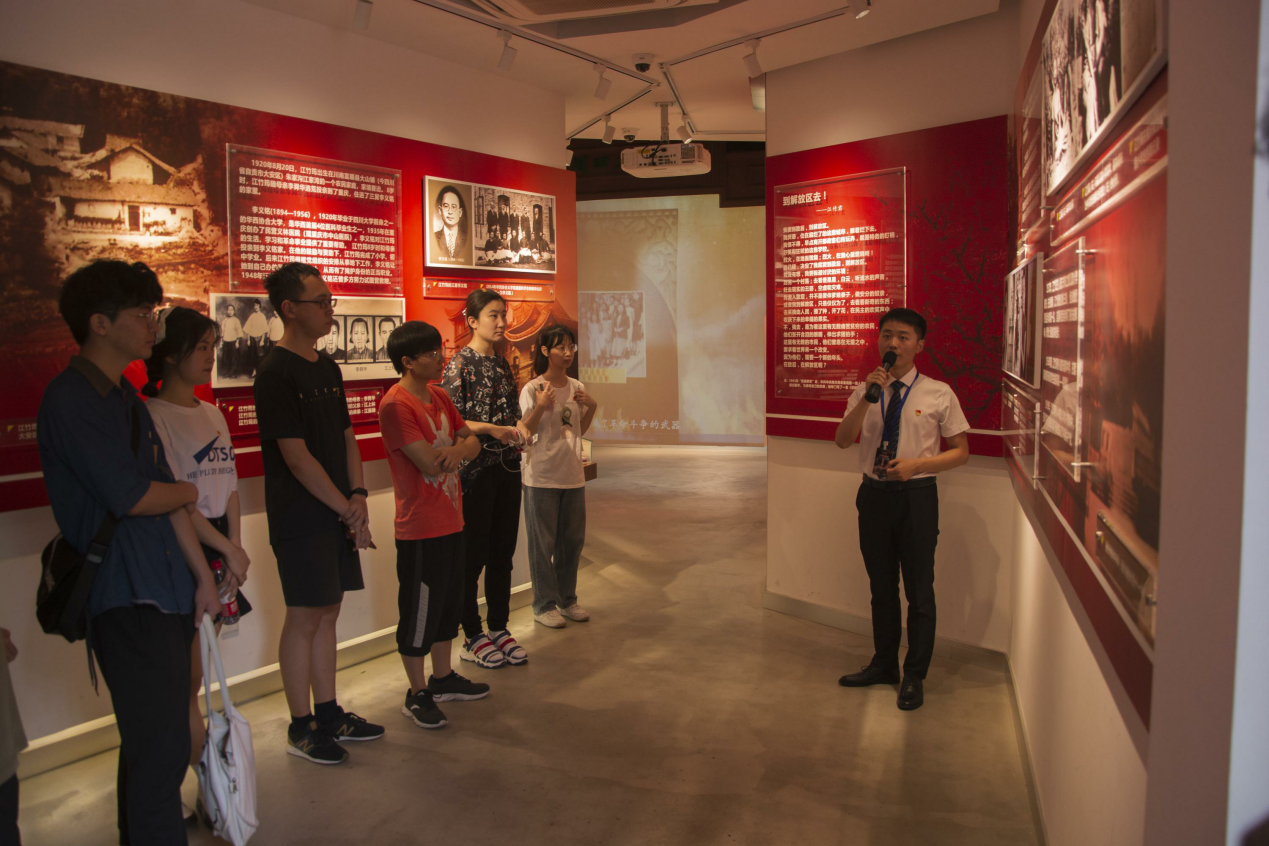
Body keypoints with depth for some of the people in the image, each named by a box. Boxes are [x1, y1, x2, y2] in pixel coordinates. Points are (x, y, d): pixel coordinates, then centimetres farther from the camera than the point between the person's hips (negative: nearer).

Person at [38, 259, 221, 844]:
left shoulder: (125, 396, 14)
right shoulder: (70, 400, -13)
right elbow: (131, 497, -19)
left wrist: (202, 575, 12)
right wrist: (190, 493, 2)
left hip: (166, 594, 9)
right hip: (126, 599, -8)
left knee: (154, 745, 18)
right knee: (160, 751, -4)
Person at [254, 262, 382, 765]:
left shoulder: (327, 368, 12)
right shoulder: (276, 372, -13)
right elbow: (296, 457, -17)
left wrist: (358, 495, 0)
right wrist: (348, 509, -13)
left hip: (338, 513, 8)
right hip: (300, 518, -8)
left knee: (328, 612, 14)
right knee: (304, 617, 1)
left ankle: (328, 714, 27)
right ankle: (301, 727, 16)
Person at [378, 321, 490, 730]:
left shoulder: (439, 397, 10)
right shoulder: (396, 405, -18)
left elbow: (472, 442, 9)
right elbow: (430, 463, -24)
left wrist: (457, 448, -14)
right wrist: (456, 448, -4)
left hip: (451, 521, 9)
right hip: (420, 529, -9)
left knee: (449, 603, 19)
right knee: (419, 610, 4)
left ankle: (443, 678, 35)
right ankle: (417, 693, 20)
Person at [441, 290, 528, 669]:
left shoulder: (502, 364, 12)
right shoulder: (460, 363, -8)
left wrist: (520, 431, -2)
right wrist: (490, 429, -21)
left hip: (507, 467, 7)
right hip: (476, 469, -7)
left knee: (503, 551, 11)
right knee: (473, 554, 2)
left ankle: (500, 629, 23)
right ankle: (472, 637, 15)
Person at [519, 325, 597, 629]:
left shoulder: (577, 388, 7)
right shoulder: (532, 389, -10)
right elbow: (522, 432, -13)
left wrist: (591, 406, 0)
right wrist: (540, 406, -25)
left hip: (573, 475, 6)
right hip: (541, 477, -6)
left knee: (573, 539, 14)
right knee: (543, 542, 4)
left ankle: (567, 599, 29)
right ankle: (544, 605, 17)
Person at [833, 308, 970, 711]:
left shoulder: (938, 393, -4)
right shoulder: (865, 391, 5)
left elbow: (961, 452, -1)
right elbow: (842, 440, -7)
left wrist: (916, 464, -16)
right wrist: (869, 397, -19)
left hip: (916, 496, -3)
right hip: (874, 494, 3)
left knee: (919, 590, 5)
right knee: (881, 587, 16)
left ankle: (915, 676, 22)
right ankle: (884, 664, 33)